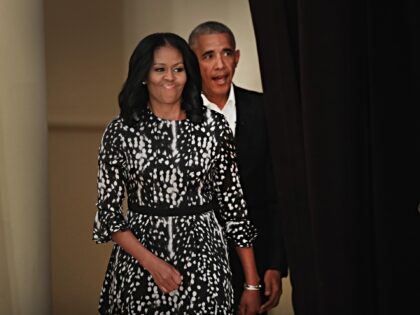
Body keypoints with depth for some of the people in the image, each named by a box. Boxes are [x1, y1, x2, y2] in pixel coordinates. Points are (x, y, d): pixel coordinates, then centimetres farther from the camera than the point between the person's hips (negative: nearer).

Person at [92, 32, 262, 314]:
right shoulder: (120, 131, -2)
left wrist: (252, 283, -1)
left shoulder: (215, 126, -1)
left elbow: (233, 204, 1)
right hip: (139, 266, 0)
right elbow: (108, 211, -1)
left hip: (203, 262, 0)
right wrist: (151, 262, -14)